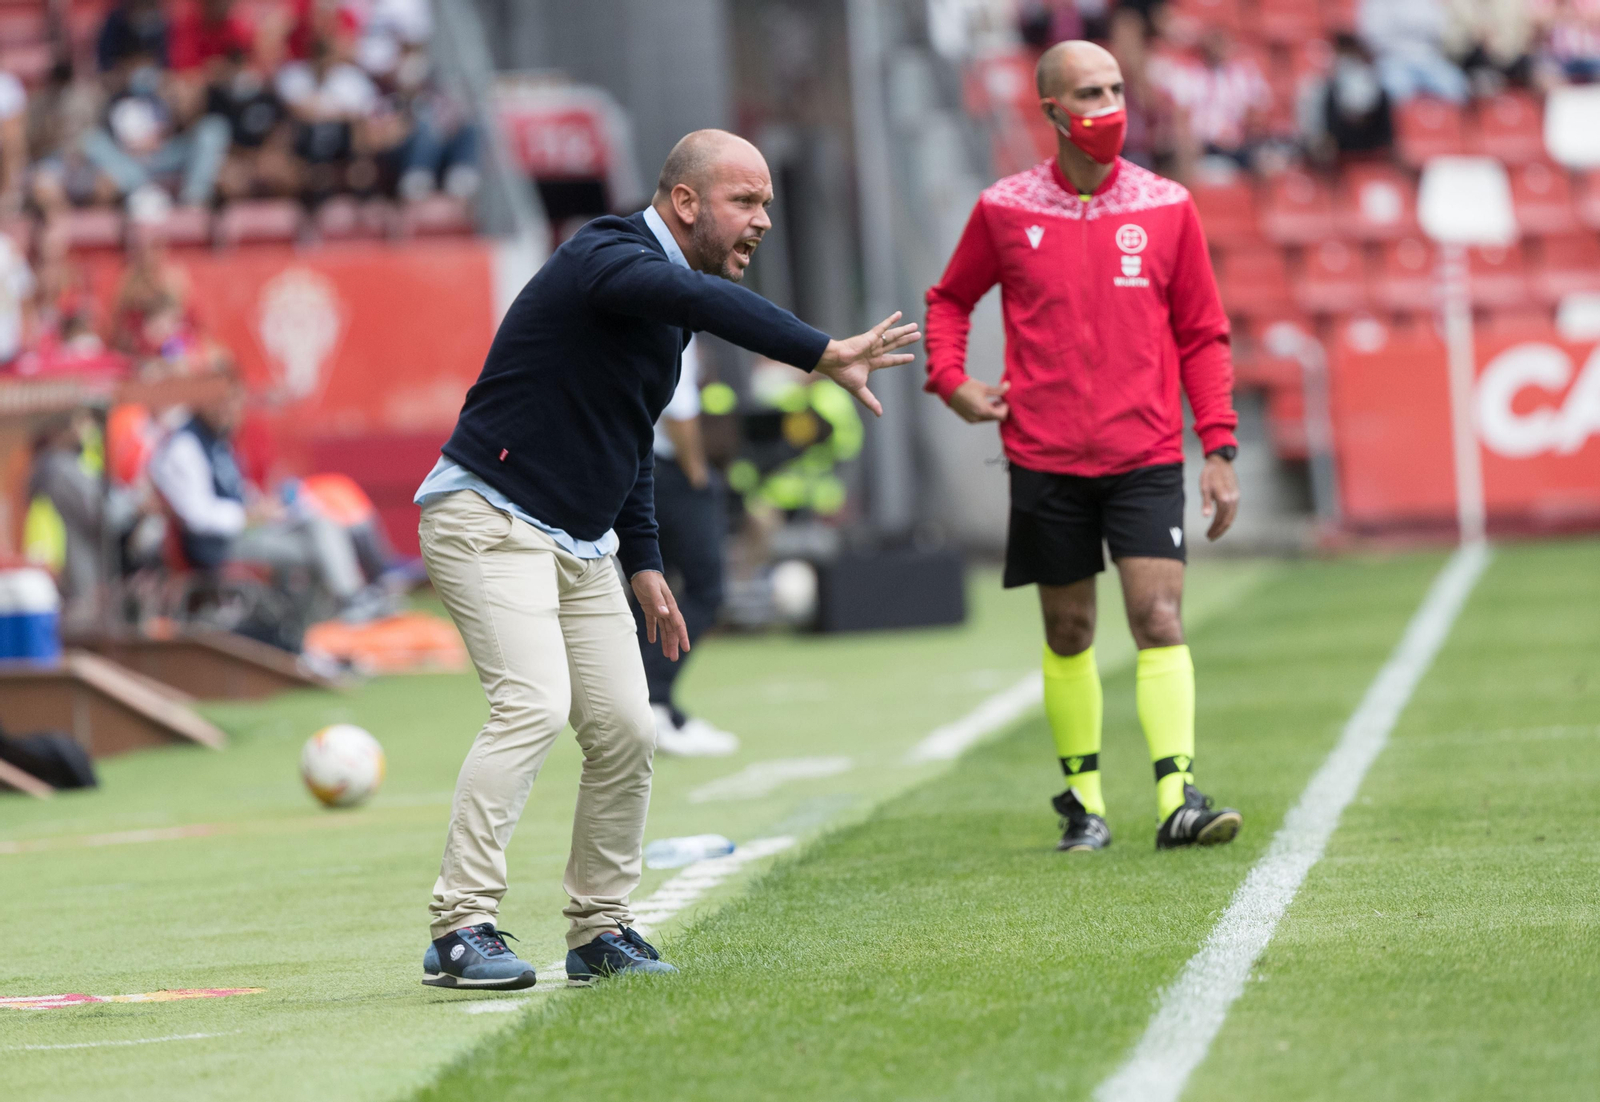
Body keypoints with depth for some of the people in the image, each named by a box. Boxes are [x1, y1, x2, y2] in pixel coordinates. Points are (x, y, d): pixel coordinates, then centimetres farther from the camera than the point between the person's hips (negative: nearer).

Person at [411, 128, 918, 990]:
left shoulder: (667, 304, 13)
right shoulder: (608, 258, -18)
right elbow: (702, 299, -40)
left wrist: (643, 563, 20)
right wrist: (825, 355, -48)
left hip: (581, 543, 9)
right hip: (491, 520, -9)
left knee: (625, 732, 2)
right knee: (535, 704, -23)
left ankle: (600, 932, 13)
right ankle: (460, 931, -23)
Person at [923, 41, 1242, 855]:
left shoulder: (1166, 208, 2)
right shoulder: (1004, 210, 1)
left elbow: (1202, 336, 6)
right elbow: (950, 299, 18)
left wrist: (1218, 450, 0)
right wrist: (950, 377, 0)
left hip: (1146, 458, 0)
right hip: (1045, 458, 0)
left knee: (1158, 618, -12)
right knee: (1069, 632, 8)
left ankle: (1178, 799, -16)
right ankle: (1082, 800, 20)